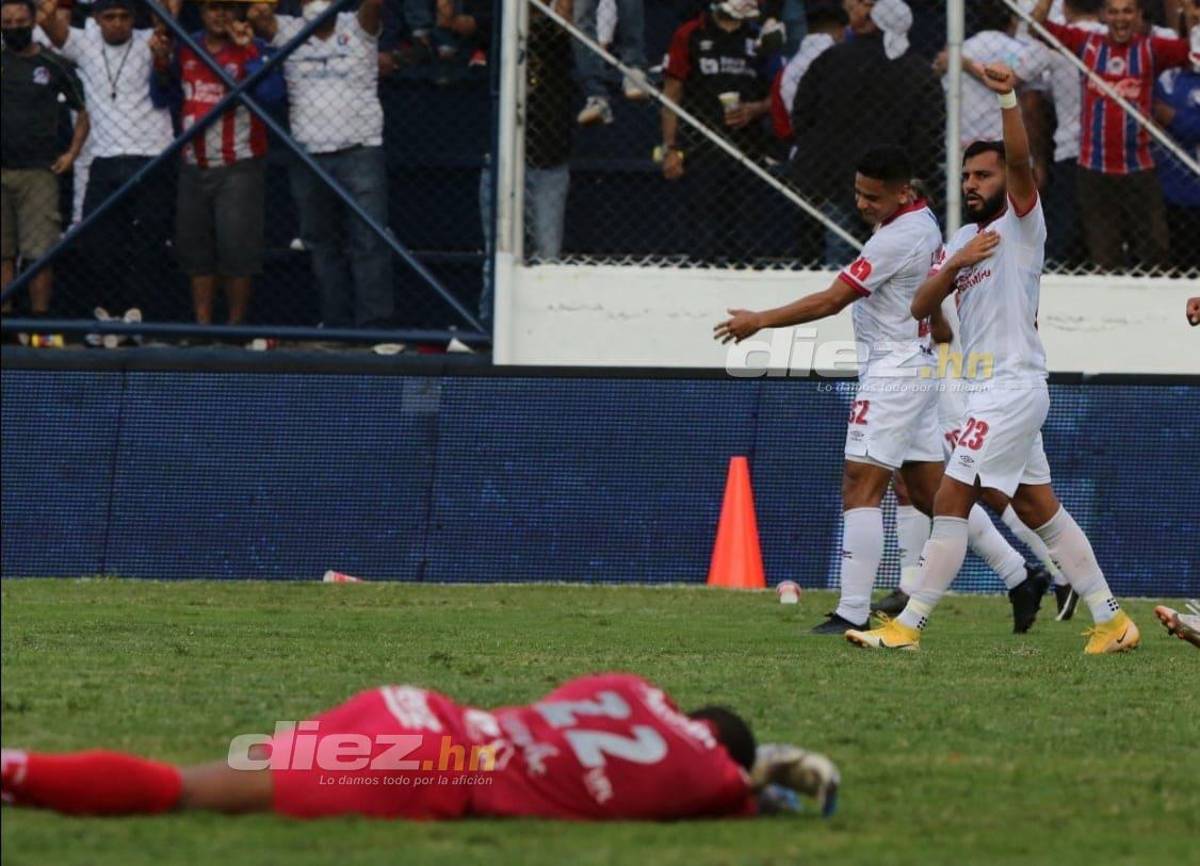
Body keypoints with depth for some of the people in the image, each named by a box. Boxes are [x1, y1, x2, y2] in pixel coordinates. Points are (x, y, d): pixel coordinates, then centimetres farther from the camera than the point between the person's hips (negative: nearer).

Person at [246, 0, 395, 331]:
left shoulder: (358, 28, 3)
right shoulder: (288, 31, 9)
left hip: (360, 152, -3)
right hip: (309, 158, 3)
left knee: (369, 242, -8)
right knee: (323, 246, 8)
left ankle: (374, 326, -9)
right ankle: (336, 326, 14)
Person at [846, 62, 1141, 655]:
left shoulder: (1021, 224, -4)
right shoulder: (962, 238, 17)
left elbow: (1020, 162, -23)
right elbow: (920, 307, 7)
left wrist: (1007, 98, -38)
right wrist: (955, 265, -11)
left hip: (1014, 388, -9)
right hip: (991, 392, 9)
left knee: (950, 503, -10)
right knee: (1039, 510, 12)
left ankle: (908, 627, -8)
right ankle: (1112, 621, 16)